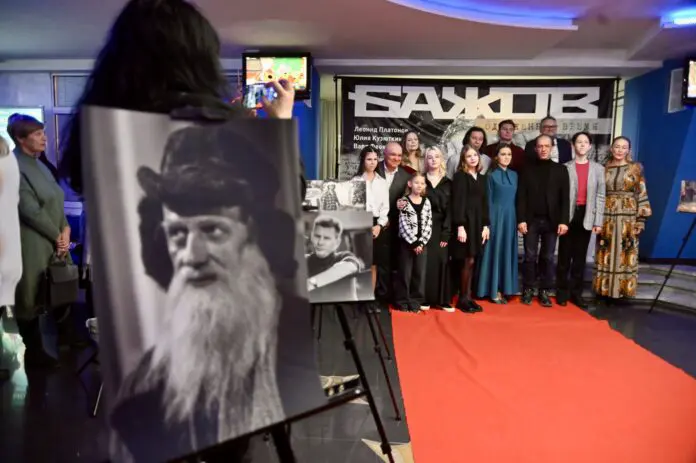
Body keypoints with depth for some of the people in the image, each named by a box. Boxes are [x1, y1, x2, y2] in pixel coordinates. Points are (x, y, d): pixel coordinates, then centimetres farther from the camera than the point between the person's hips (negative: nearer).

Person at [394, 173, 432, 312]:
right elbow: (403, 225, -10)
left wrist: (421, 242, -7)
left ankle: (415, 302, 17)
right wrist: (414, 242, -13)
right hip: (406, 242, -4)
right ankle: (402, 301, 12)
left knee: (419, 273, 6)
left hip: (421, 243, 4)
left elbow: (428, 224, 4)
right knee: (405, 273, 0)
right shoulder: (404, 201, -4)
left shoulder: (426, 202, 8)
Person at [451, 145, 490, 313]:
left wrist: (486, 225, 9)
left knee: (471, 262, 8)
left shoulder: (482, 177, 15)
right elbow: (457, 203, -12)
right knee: (467, 261, -6)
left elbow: (484, 203, 15)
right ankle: (463, 299, 5)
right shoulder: (460, 176, -5)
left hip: (478, 223, 6)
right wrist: (460, 226, -18)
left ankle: (468, 297, 15)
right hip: (465, 222, -6)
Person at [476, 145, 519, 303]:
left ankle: (503, 288, 14)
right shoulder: (491, 175, -2)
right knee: (495, 251, -2)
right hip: (496, 216, -5)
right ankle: (493, 290, 5)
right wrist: (489, 222, -10)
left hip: (510, 217, 5)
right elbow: (488, 200, -4)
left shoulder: (514, 175, 11)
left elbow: (516, 198, 12)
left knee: (507, 251, 6)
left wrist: (518, 220, 7)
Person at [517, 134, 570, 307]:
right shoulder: (528, 169, 5)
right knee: (530, 256, 2)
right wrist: (521, 219, -8)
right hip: (531, 220, 0)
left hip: (551, 221, 1)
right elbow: (521, 196, 0)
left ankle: (544, 291, 14)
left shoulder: (560, 169, 6)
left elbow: (565, 198, 2)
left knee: (548, 257, 5)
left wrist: (564, 221, -7)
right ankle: (528, 289, 13)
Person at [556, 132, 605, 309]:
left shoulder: (598, 168, 9)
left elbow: (600, 196, 6)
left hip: (586, 216, 2)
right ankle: (562, 292, 13)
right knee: (564, 255, 4)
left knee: (580, 256, 8)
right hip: (569, 215, -2)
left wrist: (598, 221, 0)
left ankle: (576, 292, 16)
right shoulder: (566, 167, 2)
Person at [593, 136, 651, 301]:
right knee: (605, 255, 4)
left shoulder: (636, 168, 1)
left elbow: (642, 194, 0)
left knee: (624, 255, 1)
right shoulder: (604, 169, 7)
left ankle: (621, 289, 11)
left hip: (628, 218, -2)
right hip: (607, 217, 2)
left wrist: (640, 220, -7)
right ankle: (604, 289, 13)